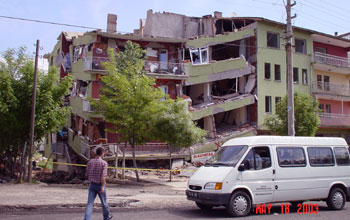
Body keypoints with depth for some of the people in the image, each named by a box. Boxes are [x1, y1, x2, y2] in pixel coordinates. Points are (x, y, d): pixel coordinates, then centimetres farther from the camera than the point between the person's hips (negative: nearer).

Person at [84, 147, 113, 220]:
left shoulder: (90, 162, 5)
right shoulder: (104, 163, -11)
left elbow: (86, 175, 10)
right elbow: (103, 176, -20)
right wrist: (102, 187, -21)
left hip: (92, 185, 4)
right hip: (100, 185, -4)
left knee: (90, 203, 0)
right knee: (104, 202, 16)